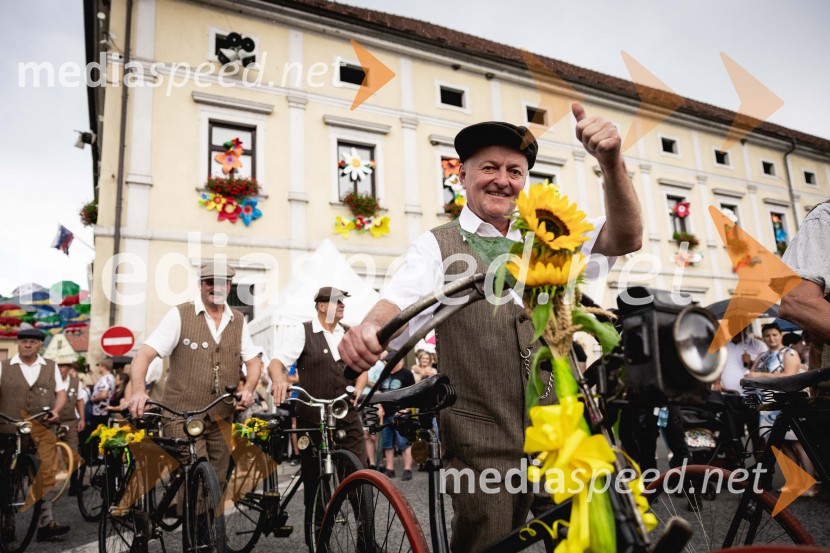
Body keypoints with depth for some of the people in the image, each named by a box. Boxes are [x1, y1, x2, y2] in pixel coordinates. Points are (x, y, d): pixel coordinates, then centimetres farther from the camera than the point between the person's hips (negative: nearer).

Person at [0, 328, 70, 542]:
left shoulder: (51, 367, 9)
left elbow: (61, 392, 9)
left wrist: (55, 411, -8)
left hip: (42, 432, 0)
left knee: (45, 476, -3)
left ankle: (45, 523, 3)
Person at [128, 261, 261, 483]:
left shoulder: (238, 321, 8)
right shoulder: (179, 315, -4)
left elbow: (253, 361, 11)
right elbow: (144, 355, -9)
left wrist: (248, 389, -9)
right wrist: (139, 391, -27)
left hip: (221, 420, 4)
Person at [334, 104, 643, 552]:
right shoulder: (438, 245, 1)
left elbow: (625, 240, -1)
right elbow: (400, 300, -14)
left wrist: (611, 163, -17)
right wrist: (367, 329, -37)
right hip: (481, 447, -3)